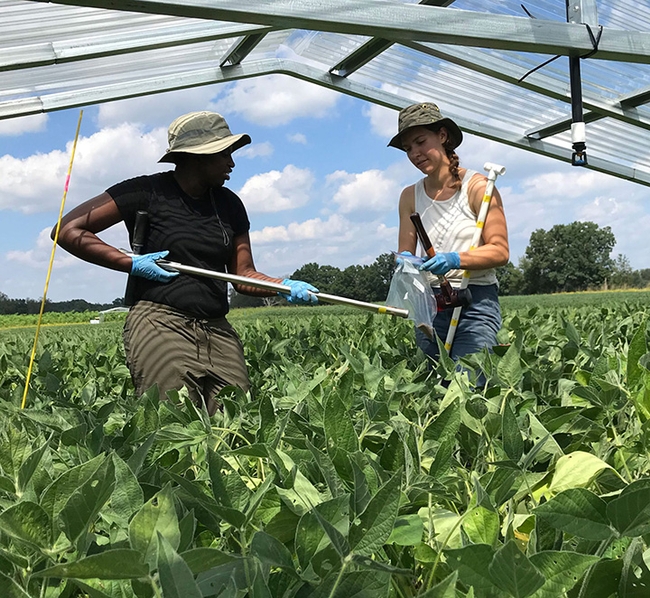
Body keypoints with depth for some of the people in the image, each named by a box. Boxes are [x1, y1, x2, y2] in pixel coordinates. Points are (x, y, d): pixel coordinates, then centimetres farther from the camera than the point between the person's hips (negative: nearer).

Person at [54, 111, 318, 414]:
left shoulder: (228, 204, 15)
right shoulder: (148, 192, -2)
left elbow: (244, 274, 14)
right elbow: (67, 230, -3)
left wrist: (286, 286, -4)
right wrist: (131, 263, -10)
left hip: (218, 332, 5)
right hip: (159, 325, -5)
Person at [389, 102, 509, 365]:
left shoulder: (477, 186, -3)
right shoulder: (410, 196, 10)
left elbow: (500, 251, -7)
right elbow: (404, 253, 9)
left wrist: (455, 260, -23)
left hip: (477, 300, -4)